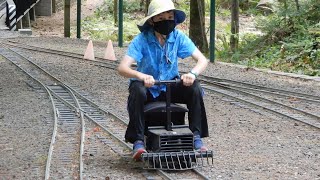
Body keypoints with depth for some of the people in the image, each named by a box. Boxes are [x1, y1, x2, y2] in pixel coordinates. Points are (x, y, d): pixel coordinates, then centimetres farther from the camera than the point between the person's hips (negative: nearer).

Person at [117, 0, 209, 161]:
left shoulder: (178, 37, -11)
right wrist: (142, 76, -49)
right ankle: (138, 142, -29)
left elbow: (202, 60, -15)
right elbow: (122, 68, -28)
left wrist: (193, 73, -38)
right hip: (147, 87, -2)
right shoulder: (142, 40, -19)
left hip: (170, 87, 3)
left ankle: (196, 137, -15)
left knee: (195, 88, -23)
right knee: (137, 90, -35)